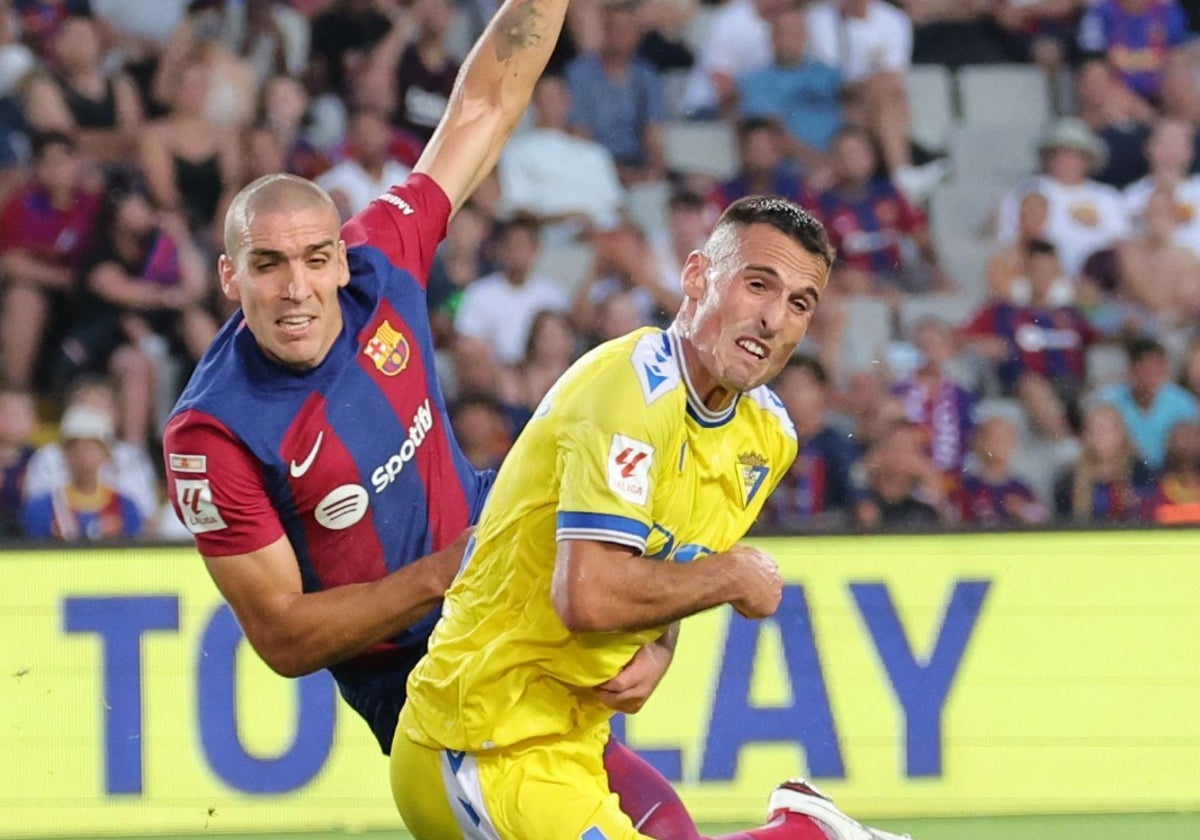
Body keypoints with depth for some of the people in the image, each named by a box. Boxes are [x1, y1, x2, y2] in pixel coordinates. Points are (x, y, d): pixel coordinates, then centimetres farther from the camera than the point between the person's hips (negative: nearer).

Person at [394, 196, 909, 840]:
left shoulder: (768, 434, 8)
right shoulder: (633, 391, -19)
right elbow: (589, 596, -29)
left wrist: (657, 648, 0)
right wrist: (734, 576, -15)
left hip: (575, 734, 9)